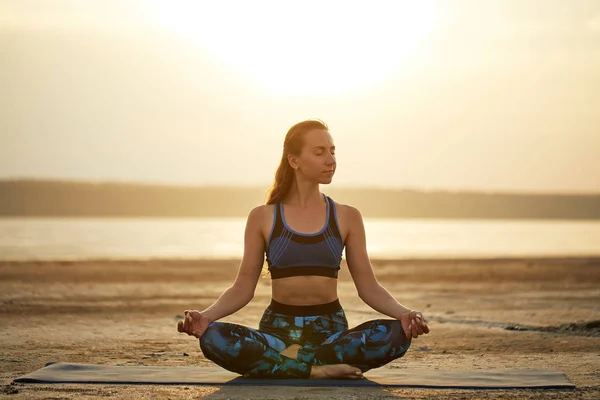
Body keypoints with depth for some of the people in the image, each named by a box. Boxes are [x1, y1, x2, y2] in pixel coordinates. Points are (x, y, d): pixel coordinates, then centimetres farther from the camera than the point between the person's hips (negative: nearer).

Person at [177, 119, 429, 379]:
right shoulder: (263, 218, 4)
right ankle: (317, 369, -27)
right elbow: (243, 287, 4)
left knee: (396, 334, -31)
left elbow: (368, 286, 5)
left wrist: (402, 313, -14)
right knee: (213, 338, -32)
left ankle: (277, 363, -23)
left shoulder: (347, 218, 7)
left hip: (331, 331, 1)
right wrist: (207, 315, -15)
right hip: (278, 329, -1)